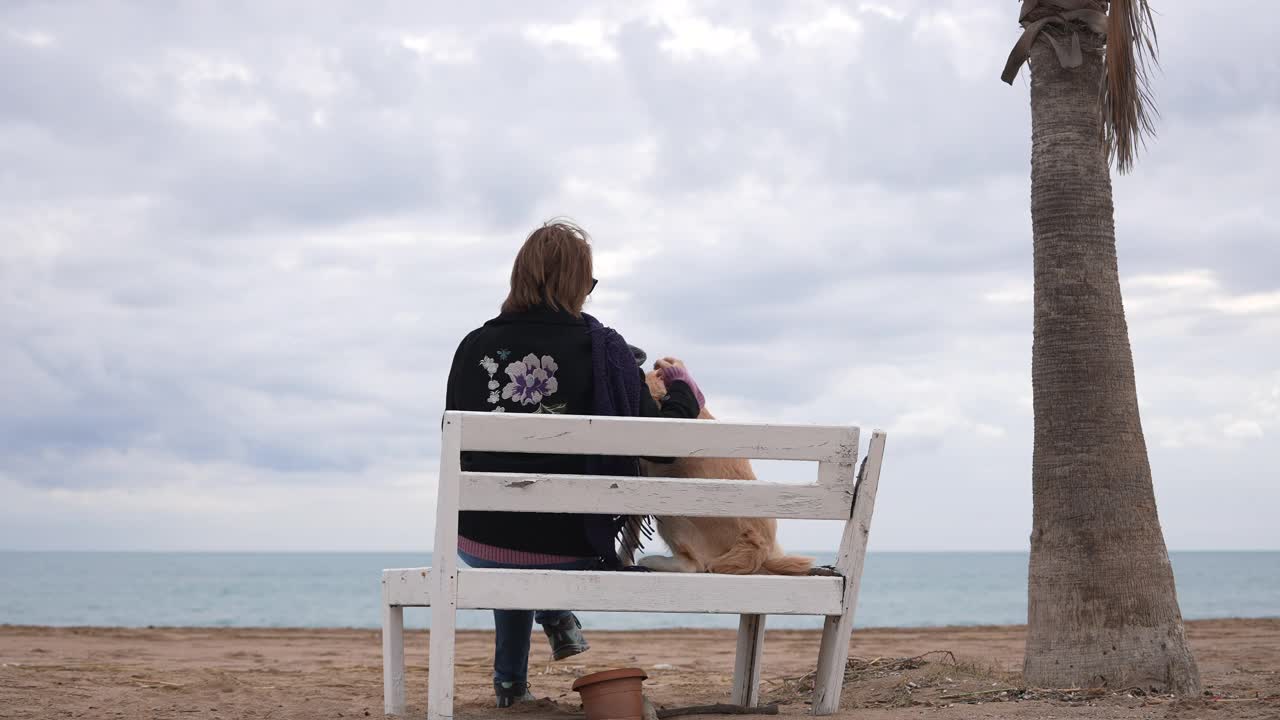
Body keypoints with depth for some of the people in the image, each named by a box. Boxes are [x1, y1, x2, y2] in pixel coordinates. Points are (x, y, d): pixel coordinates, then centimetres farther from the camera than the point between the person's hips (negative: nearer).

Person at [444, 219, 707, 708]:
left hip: (480, 543, 2)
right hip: (571, 549, -2)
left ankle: (511, 682, 37)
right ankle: (557, 614, 17)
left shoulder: (474, 347, -3)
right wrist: (682, 390, 15)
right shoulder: (605, 350, -10)